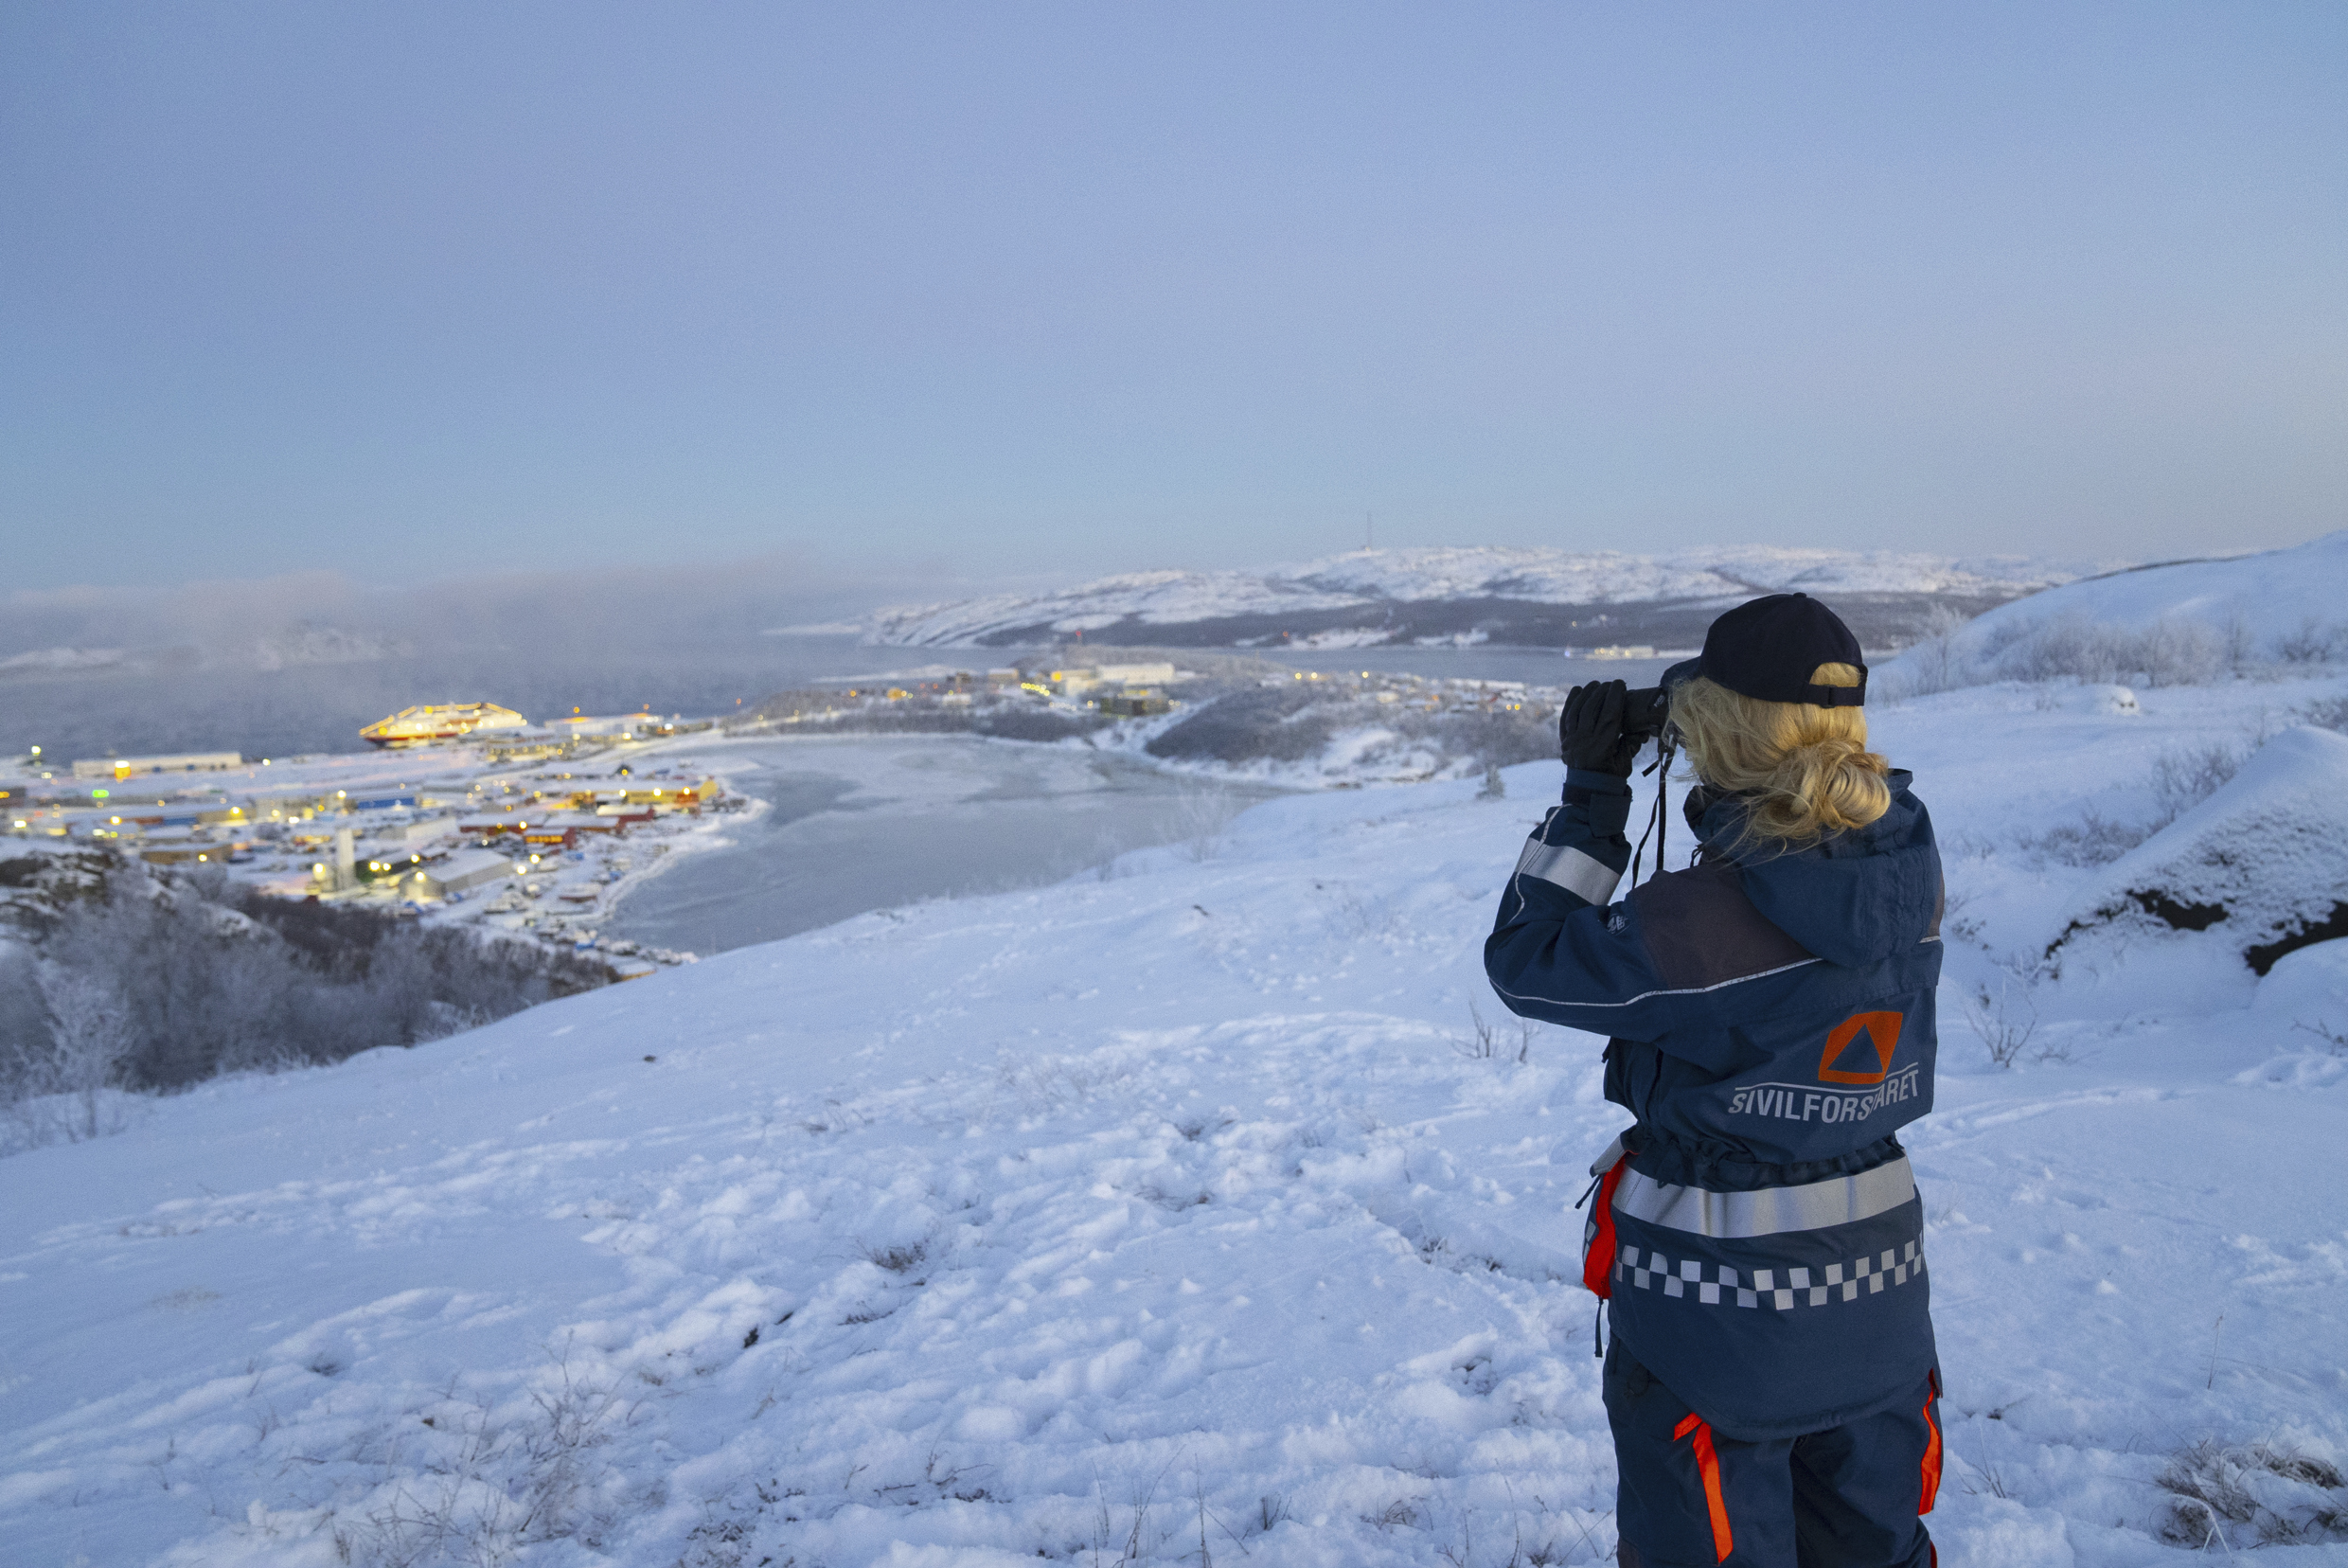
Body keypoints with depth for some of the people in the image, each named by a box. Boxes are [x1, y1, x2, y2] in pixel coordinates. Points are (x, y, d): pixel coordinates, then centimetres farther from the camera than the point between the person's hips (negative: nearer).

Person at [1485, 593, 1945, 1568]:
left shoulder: (1690, 927, -28)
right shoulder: (1912, 874, -8)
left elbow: (1526, 962, -12)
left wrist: (1589, 792, -10)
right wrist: (1723, 800, 5)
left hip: (1718, 1311, -6)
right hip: (1876, 1285, 6)